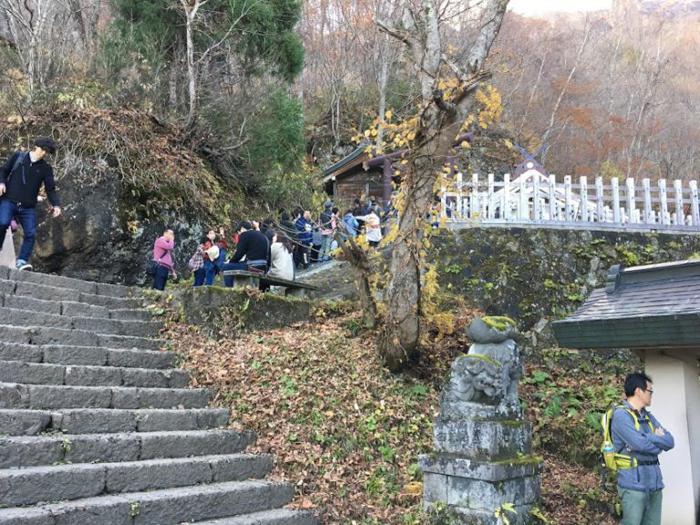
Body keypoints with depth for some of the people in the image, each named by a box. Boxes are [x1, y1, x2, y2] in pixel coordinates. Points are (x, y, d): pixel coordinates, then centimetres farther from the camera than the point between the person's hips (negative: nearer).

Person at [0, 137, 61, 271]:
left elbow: (50, 189, 4)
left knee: (31, 233, -10)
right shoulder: (18, 156, 8)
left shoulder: (46, 168, 7)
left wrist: (56, 205, -11)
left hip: (28, 207, 2)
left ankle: (22, 260, -3)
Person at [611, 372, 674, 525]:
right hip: (634, 483, -7)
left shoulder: (648, 417, 15)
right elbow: (640, 444, -19)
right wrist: (658, 441, -1)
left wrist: (649, 438, -11)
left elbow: (670, 442, 5)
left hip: (654, 483, 7)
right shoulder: (621, 415, -10)